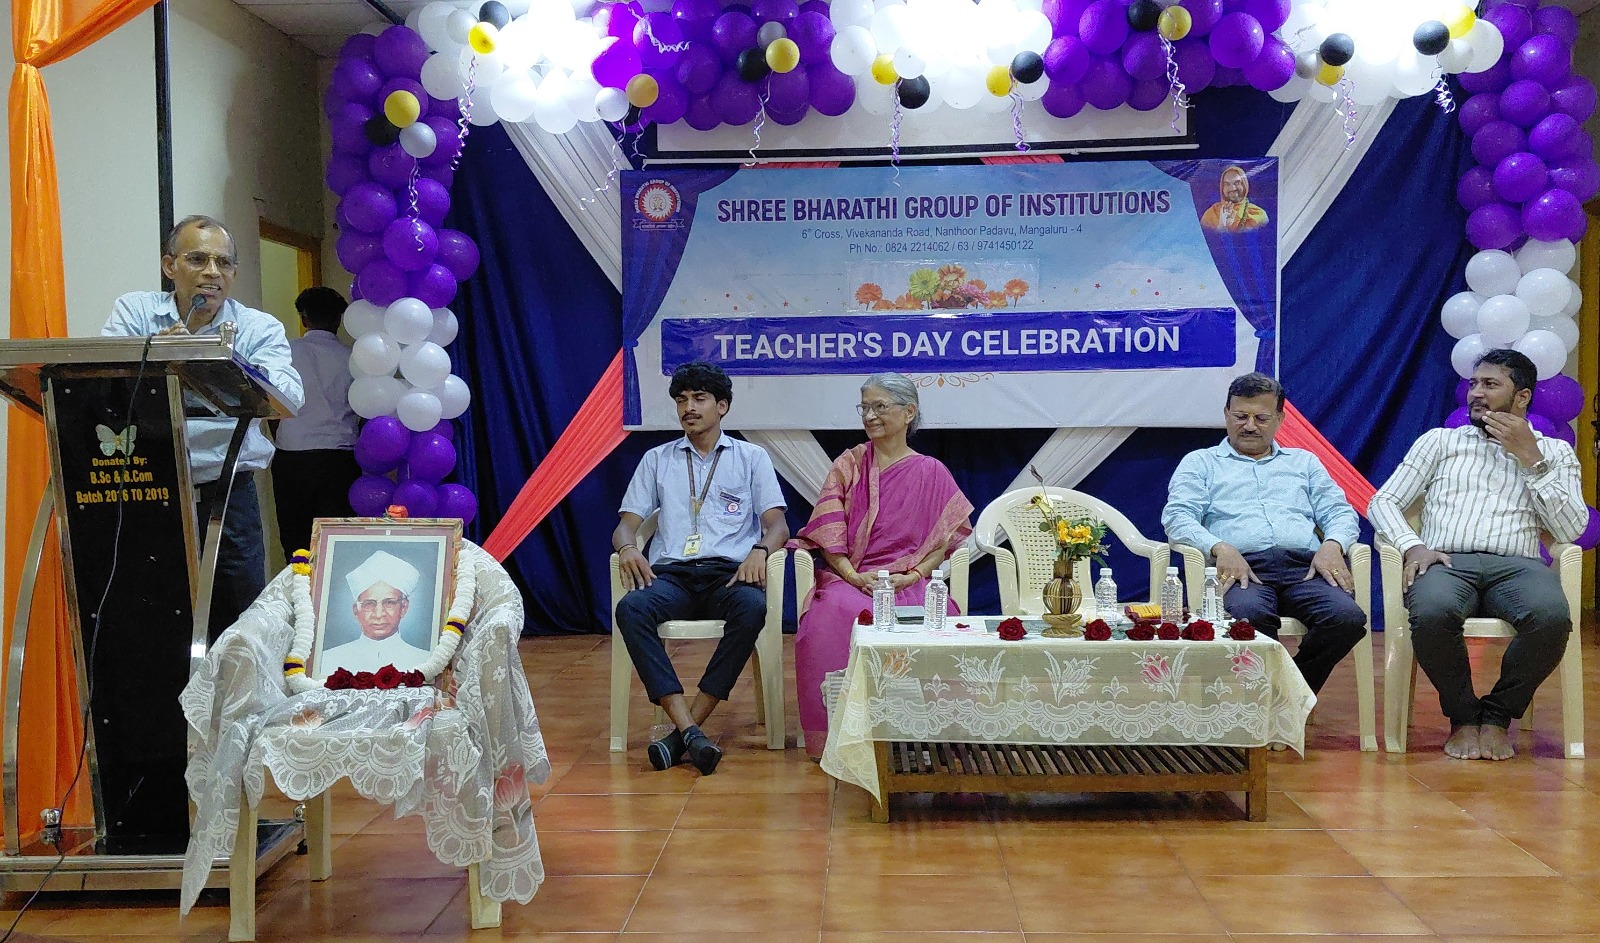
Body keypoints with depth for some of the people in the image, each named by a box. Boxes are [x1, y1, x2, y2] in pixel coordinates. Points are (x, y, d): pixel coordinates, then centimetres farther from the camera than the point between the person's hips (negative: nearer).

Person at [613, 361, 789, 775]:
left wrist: (760, 549, -17)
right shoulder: (657, 459, 22)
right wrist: (627, 547, -10)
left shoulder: (752, 457, 17)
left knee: (751, 607, -37)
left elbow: (777, 525, 7)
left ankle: (684, 731, -32)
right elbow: (625, 525, 15)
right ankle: (691, 733, -38)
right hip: (671, 573, 1)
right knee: (631, 608, -33)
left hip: (729, 572, -1)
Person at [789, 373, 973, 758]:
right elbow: (827, 531, 5)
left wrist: (911, 576, -11)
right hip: (848, 578, 1)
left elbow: (944, 541, 6)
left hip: (909, 583, 0)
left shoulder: (931, 473, 11)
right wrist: (853, 576, -11)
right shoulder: (848, 465, 13)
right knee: (836, 618, -34)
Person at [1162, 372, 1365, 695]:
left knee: (1348, 618, -30)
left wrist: (1332, 545, -4)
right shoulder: (1200, 463, 22)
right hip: (1242, 568, -3)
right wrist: (1219, 548, -15)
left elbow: (1340, 512, 22)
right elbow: (1178, 516, 6)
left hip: (1304, 567, 3)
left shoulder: (1304, 462, 32)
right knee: (1249, 615, -40)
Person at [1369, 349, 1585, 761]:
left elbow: (1571, 529, 6)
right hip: (1447, 562, 0)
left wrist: (1531, 459, 1)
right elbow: (1383, 501, 14)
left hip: (1516, 564, 1)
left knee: (1552, 616, -36)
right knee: (1432, 613, -37)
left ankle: (1498, 715, -10)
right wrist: (1413, 545, -7)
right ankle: (1463, 715, -9)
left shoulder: (1554, 452, 21)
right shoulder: (1440, 441, 22)